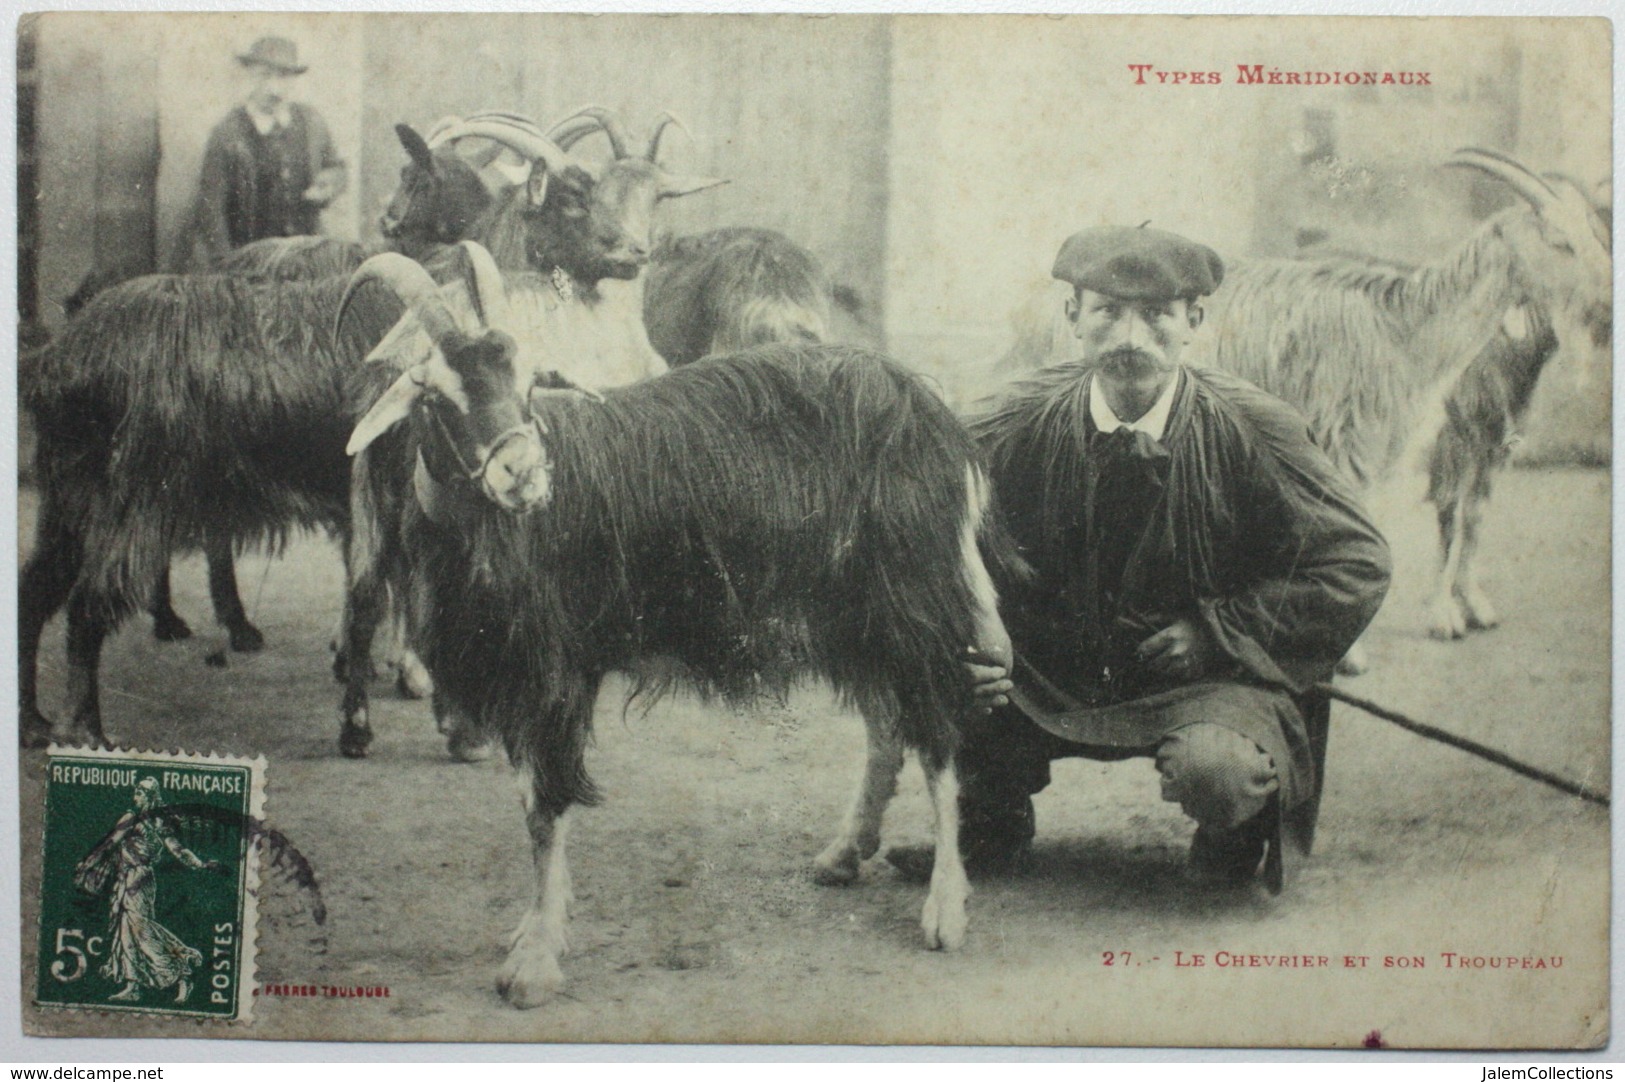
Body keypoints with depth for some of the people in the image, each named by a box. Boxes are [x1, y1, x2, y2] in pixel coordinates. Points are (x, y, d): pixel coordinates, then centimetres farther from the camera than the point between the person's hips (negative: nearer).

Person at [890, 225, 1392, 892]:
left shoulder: (1252, 432, -13)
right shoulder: (1018, 429, -9)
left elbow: (1358, 565, -8)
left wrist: (1219, 630, -14)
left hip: (1210, 681, -3)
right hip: (1047, 682, 3)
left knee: (1216, 769, -36)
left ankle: (1234, 837, 5)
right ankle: (992, 823, 10)